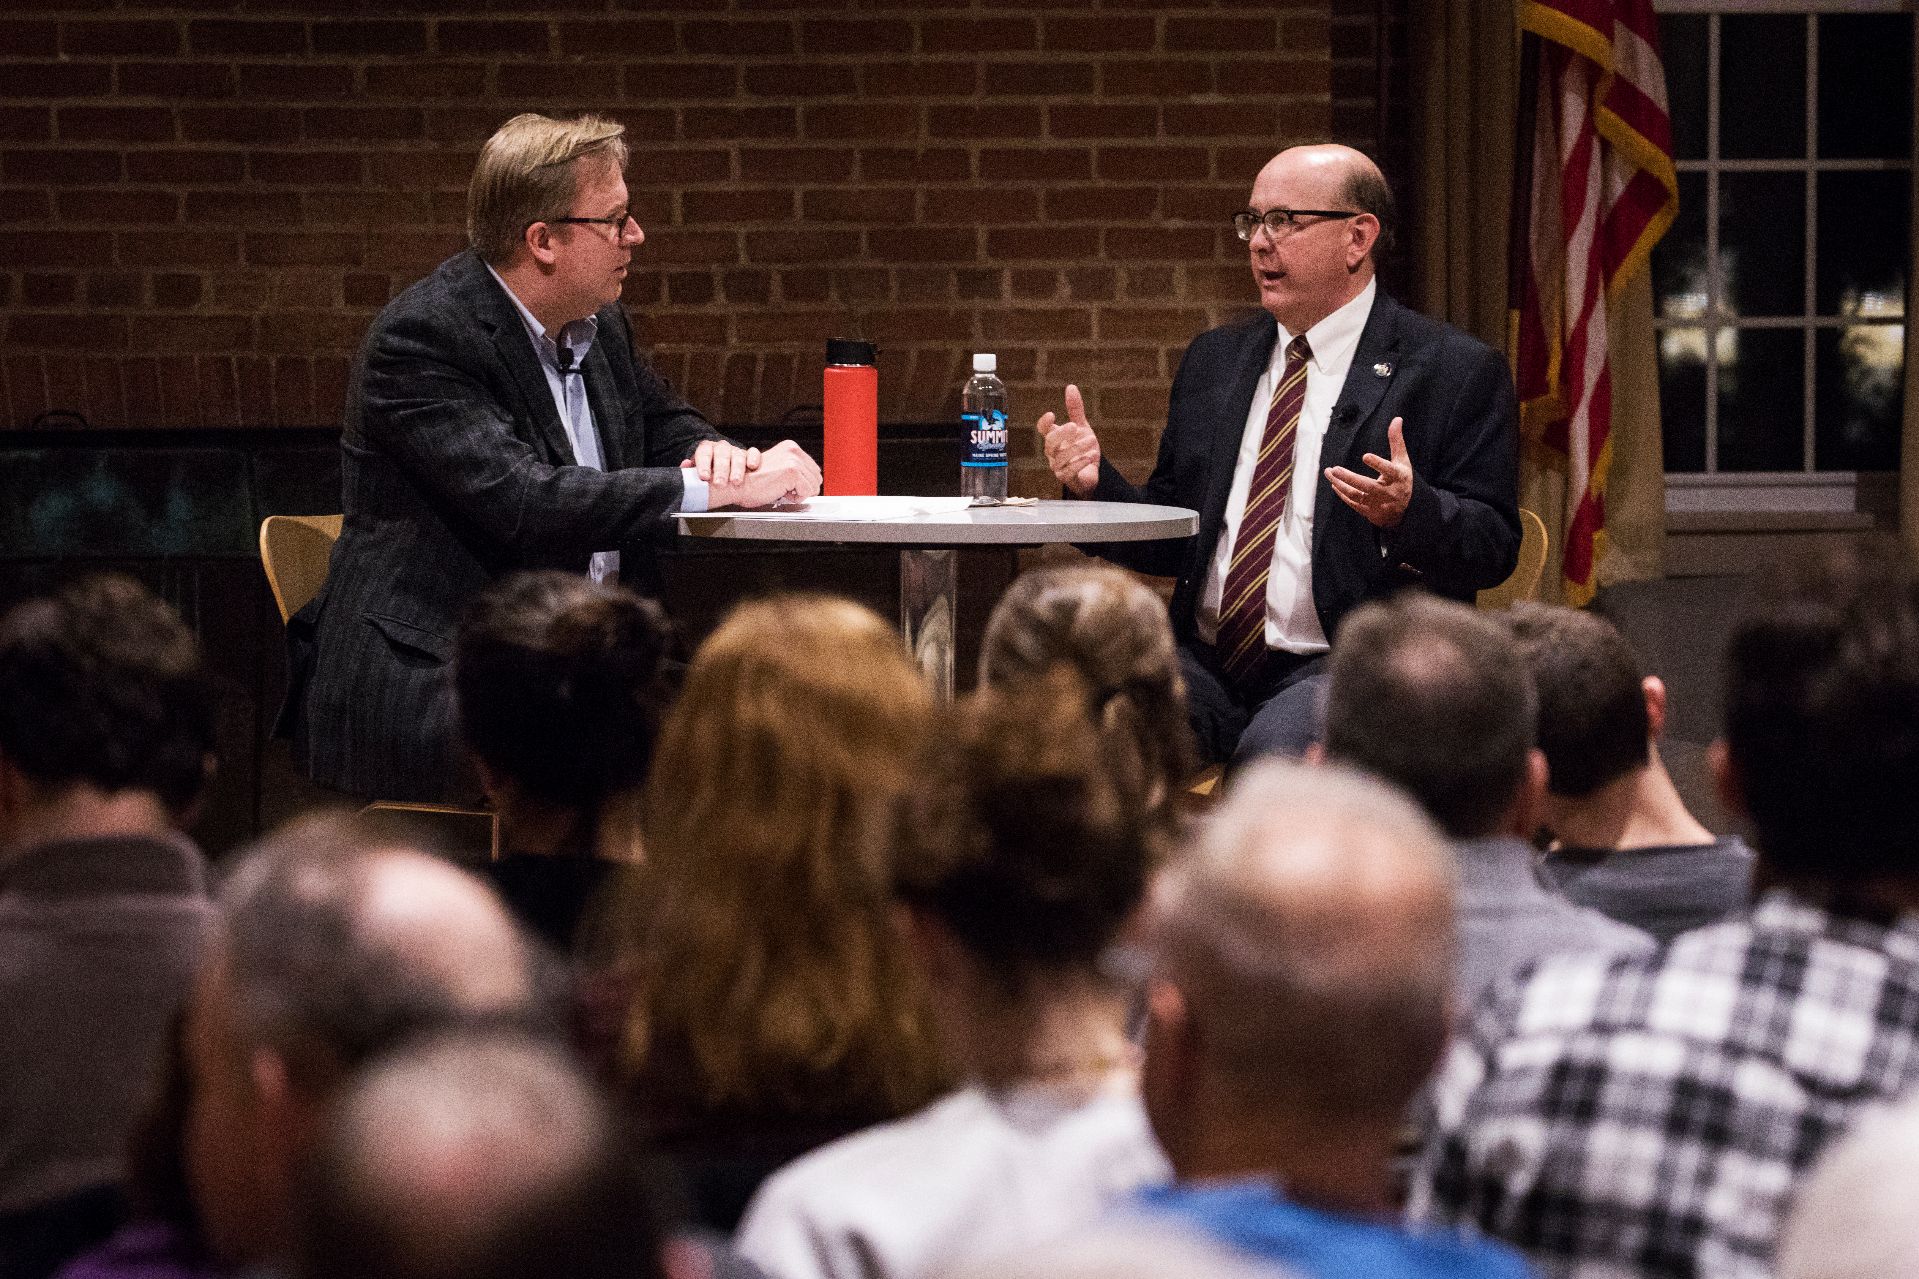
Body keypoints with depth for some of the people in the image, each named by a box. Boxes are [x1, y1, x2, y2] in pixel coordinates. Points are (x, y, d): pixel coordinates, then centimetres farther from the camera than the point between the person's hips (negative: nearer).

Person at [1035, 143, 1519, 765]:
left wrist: (1409, 509, -24)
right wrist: (1096, 483, 3)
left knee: (1275, 753, -36)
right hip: (1205, 661, 4)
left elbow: (1493, 549, -4)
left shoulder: (1456, 371, 2)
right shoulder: (1212, 360, 20)